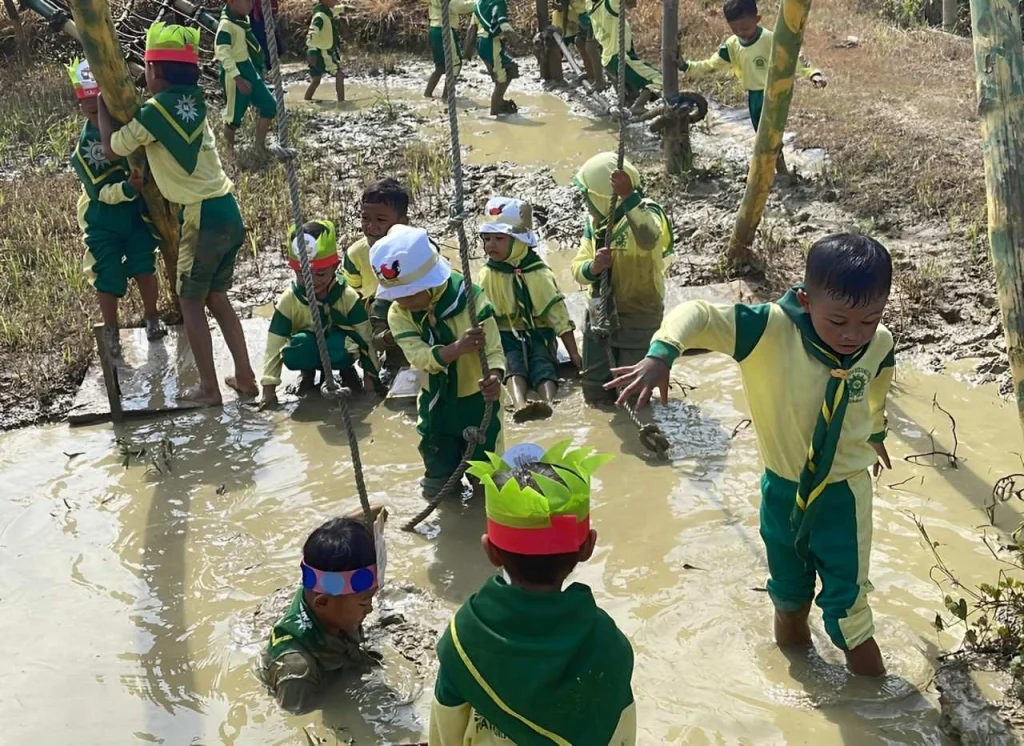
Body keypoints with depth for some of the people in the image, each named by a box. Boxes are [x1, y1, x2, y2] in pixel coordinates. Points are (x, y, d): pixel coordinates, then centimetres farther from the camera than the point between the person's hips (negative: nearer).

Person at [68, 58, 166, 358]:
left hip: (138, 211, 2)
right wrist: (127, 188, -37)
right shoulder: (84, 147, -18)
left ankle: (152, 318, 25)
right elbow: (100, 192, -21)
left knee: (144, 267, -1)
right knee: (108, 277, 0)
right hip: (103, 220, -1)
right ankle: (111, 330, 23)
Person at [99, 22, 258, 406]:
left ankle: (209, 388, 11)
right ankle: (245, 377, 21)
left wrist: (103, 103, 11)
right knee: (216, 297, 19)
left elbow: (113, 147, 1)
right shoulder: (193, 101, 11)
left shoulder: (157, 110, -12)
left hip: (203, 217, -7)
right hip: (229, 212, 7)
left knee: (190, 302, 8)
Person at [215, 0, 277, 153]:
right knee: (234, 115, 1)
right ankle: (229, 150, 19)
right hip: (235, 74, -9)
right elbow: (223, 53, -27)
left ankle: (260, 146, 17)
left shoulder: (243, 20, 10)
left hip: (250, 70, 9)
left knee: (270, 105, 8)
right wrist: (238, 79, -31)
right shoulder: (226, 25, -19)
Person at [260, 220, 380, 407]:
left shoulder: (348, 297, -19)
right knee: (295, 350, -35)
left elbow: (365, 337, -12)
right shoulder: (288, 301, -18)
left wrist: (370, 378, -11)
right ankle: (308, 373, 3)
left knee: (342, 346, -38)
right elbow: (274, 345, -16)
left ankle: (347, 370, 1)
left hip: (337, 349, -1)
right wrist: (269, 388, -20)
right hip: (308, 352, 1)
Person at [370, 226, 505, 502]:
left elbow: (493, 347, -28)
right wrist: (457, 348, -50)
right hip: (436, 401, 3)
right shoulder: (398, 314, -15)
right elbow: (418, 355, -30)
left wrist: (494, 376, -52)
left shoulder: (469, 298, -24)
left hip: (477, 398, -3)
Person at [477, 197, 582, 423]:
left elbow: (558, 313, -7)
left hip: (537, 333, 0)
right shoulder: (487, 275, 2)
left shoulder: (539, 273, -5)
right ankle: (520, 405, -57)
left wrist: (573, 353, -10)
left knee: (543, 363, -29)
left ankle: (547, 403, -56)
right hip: (505, 335, 0)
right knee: (513, 363, -29)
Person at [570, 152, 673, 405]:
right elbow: (578, 267, 2)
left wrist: (628, 196, -55)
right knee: (594, 391, 12)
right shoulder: (594, 220, 3)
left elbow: (648, 239, -43)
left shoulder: (646, 213, -18)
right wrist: (593, 267, -22)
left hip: (638, 317, -6)